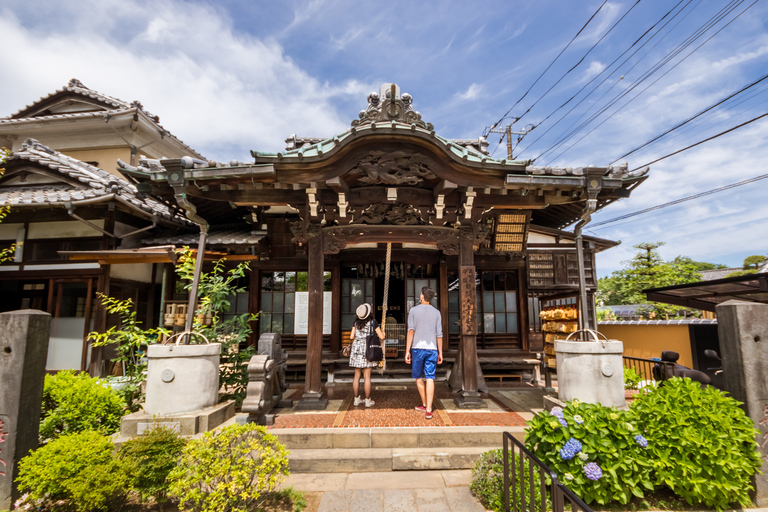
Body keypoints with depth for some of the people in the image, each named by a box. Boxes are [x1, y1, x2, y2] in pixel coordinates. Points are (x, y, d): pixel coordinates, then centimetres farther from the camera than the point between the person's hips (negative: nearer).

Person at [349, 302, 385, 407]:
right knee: (367, 377, 1)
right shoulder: (373, 322, -4)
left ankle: (356, 399, 17)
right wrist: (382, 333, 18)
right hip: (367, 350, -4)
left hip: (356, 350, 4)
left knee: (357, 376, 10)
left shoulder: (356, 322, 6)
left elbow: (351, 337, 6)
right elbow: (381, 337, -3)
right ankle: (368, 400, 8)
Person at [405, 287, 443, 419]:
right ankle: (428, 409, -5)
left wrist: (407, 351, -6)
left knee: (418, 377, 15)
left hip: (418, 348, -1)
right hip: (432, 349, 2)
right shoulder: (436, 313, 7)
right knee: (430, 379, 0)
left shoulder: (413, 310, 0)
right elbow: (439, 334, 5)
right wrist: (440, 353, 12)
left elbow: (411, 331, -7)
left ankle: (425, 404, 26)